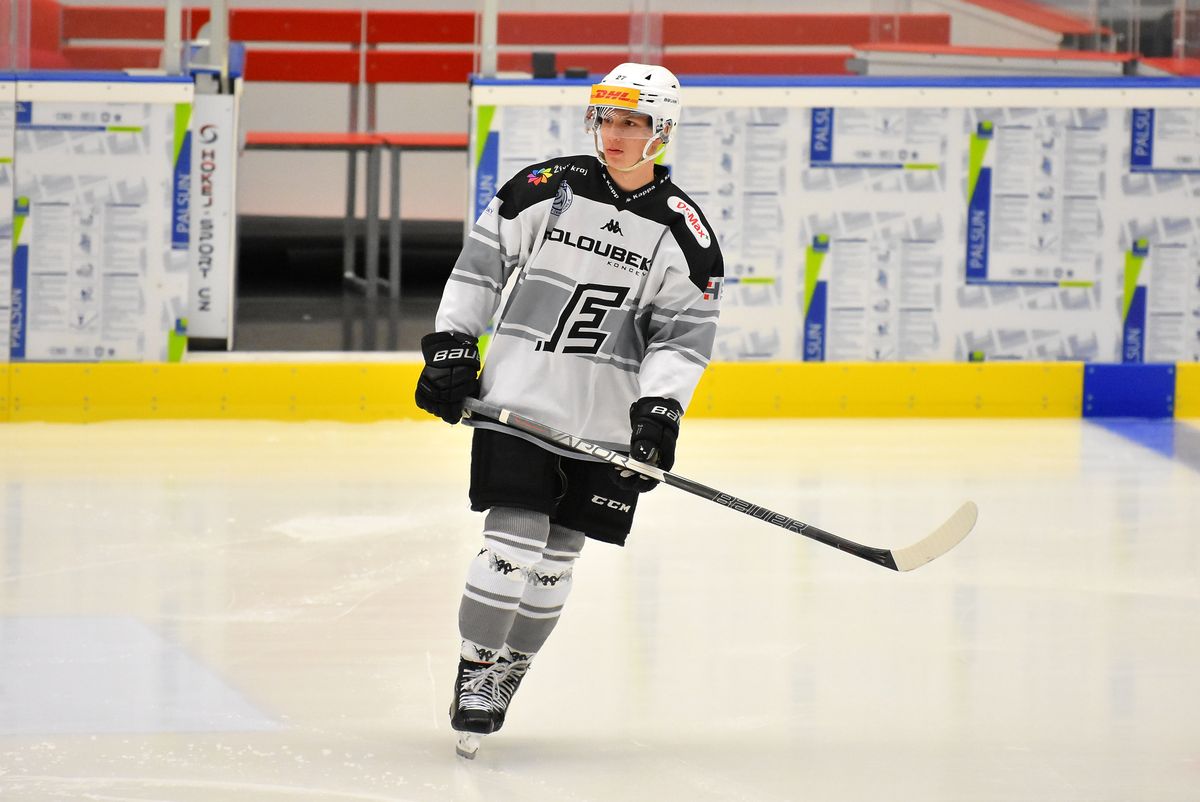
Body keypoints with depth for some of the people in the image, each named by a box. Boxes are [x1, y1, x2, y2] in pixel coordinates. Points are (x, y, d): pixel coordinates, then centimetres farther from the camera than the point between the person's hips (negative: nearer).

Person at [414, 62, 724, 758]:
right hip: (518, 395, -1)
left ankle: (509, 671, 22)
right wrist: (452, 347, 1)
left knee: (556, 558, 5)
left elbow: (684, 333, -1)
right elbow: (480, 263, 6)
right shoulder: (549, 189, -1)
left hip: (608, 423, 1)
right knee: (514, 540, -11)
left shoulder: (684, 233, 0)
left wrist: (661, 406, -14)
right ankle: (477, 669, 3)